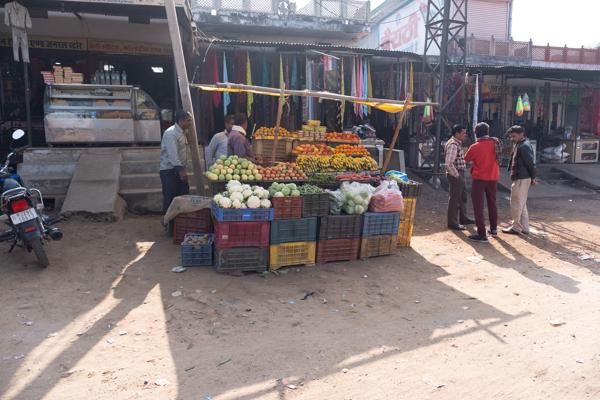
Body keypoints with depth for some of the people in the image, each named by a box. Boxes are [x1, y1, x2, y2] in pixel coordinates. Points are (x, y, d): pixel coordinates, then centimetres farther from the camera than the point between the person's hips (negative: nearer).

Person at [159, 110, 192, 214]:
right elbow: (172, 154, -25)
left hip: (179, 169, 9)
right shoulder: (171, 133, -17)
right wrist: (181, 170, -29)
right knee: (170, 198, -2)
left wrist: (182, 169, 15)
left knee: (184, 195, 9)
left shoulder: (181, 133, 12)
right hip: (169, 171, -9)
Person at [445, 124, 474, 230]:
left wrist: (460, 175, 16)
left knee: (463, 197, 21)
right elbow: (448, 164, -29)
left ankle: (463, 218, 35)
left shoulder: (458, 144, 12)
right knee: (455, 199, -2)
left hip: (460, 174, 11)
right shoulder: (453, 145, -21)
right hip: (455, 175, -11)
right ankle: (452, 223, 7)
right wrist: (456, 175, -20)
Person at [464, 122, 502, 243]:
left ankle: (482, 234, -4)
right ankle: (493, 229, 34)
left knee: (478, 206, -1)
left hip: (479, 178, -6)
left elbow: (466, 159, -1)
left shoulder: (475, 147, -16)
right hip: (493, 178, 6)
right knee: (492, 203, 21)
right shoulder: (495, 143, -2)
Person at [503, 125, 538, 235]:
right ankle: (524, 227, 22)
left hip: (521, 179, -11)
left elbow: (530, 163, -18)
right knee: (522, 204, 15)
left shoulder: (524, 146, -17)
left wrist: (533, 177, -12)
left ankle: (516, 228, 6)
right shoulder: (519, 145, 15)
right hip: (520, 178, 11)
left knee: (516, 204, -2)